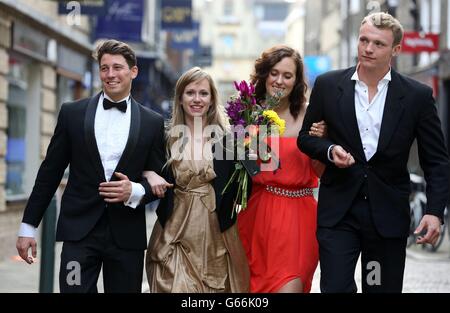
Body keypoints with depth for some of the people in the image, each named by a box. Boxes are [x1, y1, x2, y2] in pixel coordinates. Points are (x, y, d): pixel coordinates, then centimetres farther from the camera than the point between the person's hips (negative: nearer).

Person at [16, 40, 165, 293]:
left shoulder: (153, 123, 5)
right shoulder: (72, 113, 4)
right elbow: (50, 172, 6)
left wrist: (135, 191, -13)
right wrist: (29, 225, 5)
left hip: (127, 234, 1)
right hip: (79, 231, -1)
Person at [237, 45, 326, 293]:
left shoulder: (308, 115, -1)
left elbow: (322, 173, 0)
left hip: (297, 215, -2)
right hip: (257, 214, 2)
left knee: (288, 286, -9)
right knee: (256, 285, 12)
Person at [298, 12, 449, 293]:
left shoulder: (418, 96, -2)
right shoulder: (328, 86, 1)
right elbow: (306, 138, 11)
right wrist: (330, 150, -11)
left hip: (388, 215, 0)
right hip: (338, 212, 0)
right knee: (335, 287, -6)